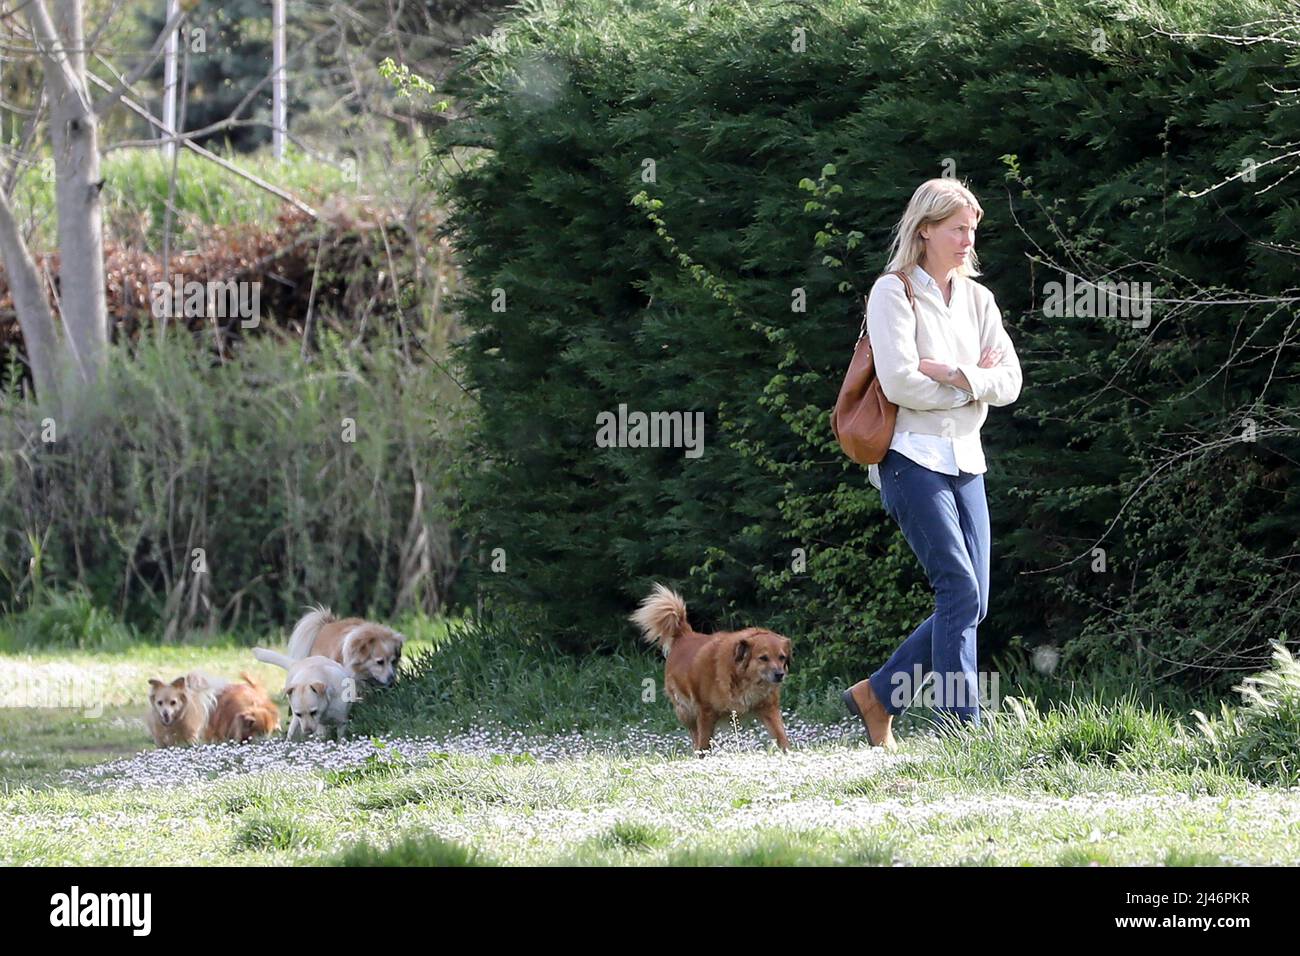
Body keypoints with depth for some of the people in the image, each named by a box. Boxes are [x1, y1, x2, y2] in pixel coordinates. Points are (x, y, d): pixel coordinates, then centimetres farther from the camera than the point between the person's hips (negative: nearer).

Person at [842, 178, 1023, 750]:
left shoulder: (977, 299, 14)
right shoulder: (893, 293, -4)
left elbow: (1009, 382, 4)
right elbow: (899, 383, -15)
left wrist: (950, 373, -12)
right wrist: (975, 382, -5)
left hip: (964, 460, 7)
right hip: (913, 459, -7)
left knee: (970, 604, 2)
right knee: (960, 589, -16)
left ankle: (877, 697, 16)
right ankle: (961, 728, -16)